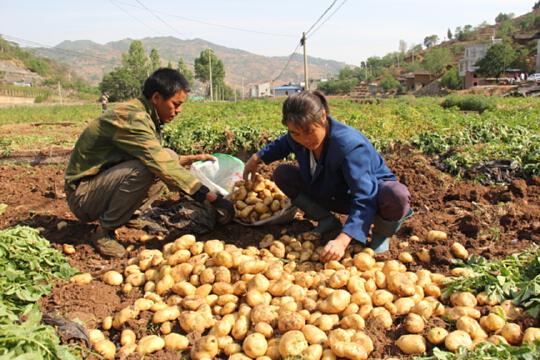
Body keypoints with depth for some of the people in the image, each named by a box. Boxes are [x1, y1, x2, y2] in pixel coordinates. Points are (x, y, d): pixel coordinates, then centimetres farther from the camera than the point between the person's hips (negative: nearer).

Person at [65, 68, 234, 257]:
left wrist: (191, 158, 7)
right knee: (143, 170, -33)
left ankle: (118, 216, 3)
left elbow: (159, 158, 17)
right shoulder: (132, 118, -25)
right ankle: (105, 231, -12)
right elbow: (163, 165, -31)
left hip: (105, 181, 9)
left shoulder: (146, 117, 4)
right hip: (82, 194, -9)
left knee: (169, 158, 0)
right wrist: (213, 198, -30)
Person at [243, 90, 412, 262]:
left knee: (397, 197, -42)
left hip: (371, 191, -6)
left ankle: (382, 231, -5)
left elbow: (365, 199, -42)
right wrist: (257, 158, 10)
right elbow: (282, 145, 13)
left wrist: (342, 240, -51)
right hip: (334, 194, 6)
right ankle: (328, 222, 4)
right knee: (282, 174, -6)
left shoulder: (349, 145, -37)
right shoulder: (299, 137, -17)